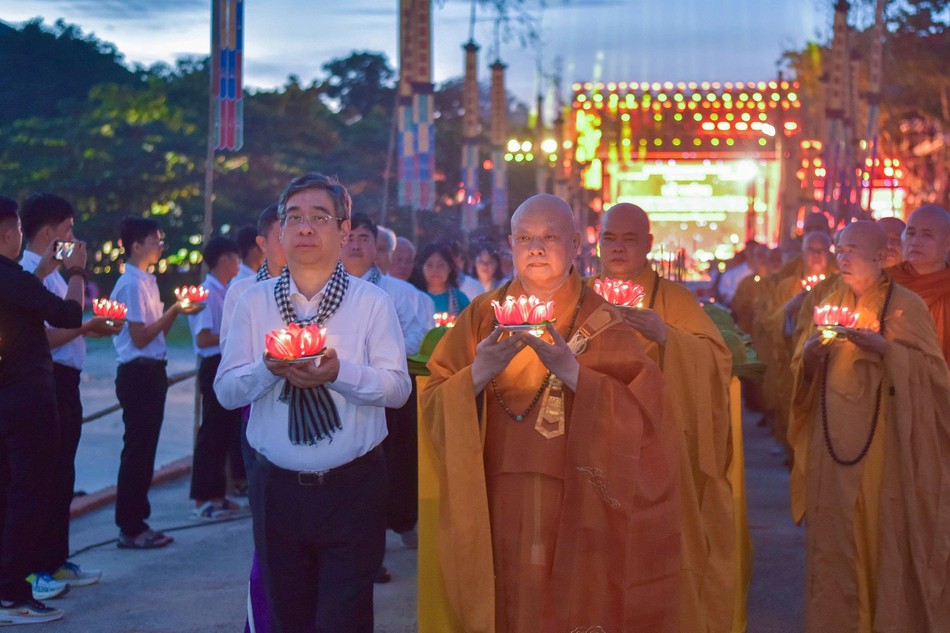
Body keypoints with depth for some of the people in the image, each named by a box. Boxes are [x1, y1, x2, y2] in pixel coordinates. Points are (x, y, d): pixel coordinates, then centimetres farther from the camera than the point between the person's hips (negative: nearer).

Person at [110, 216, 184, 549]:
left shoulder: (147, 282, 15)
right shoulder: (132, 284, -13)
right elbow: (140, 337, -18)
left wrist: (175, 310, 5)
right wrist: (174, 311, -14)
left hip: (152, 372, 10)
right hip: (138, 373, -10)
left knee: (144, 449, 13)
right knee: (137, 450, -5)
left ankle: (137, 523, 19)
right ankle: (130, 529, 1)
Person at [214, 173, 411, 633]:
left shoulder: (372, 302, 0)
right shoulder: (254, 302, 6)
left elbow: (397, 388, -8)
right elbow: (226, 390, 0)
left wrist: (339, 373, -24)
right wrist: (268, 368, -19)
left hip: (353, 490, -2)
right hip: (277, 487, 2)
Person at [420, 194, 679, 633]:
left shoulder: (602, 323, -1)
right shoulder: (483, 315, 6)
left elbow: (639, 413, -12)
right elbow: (432, 404, 0)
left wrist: (572, 371, -22)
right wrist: (479, 373, -18)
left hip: (577, 509, -1)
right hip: (498, 510, 2)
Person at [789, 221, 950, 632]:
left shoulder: (905, 304, -2)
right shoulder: (830, 303, 13)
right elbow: (801, 367, 13)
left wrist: (884, 347, -20)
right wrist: (811, 352, -9)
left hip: (883, 436, -4)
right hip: (833, 438, 4)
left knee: (885, 532, -3)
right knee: (833, 533, 5)